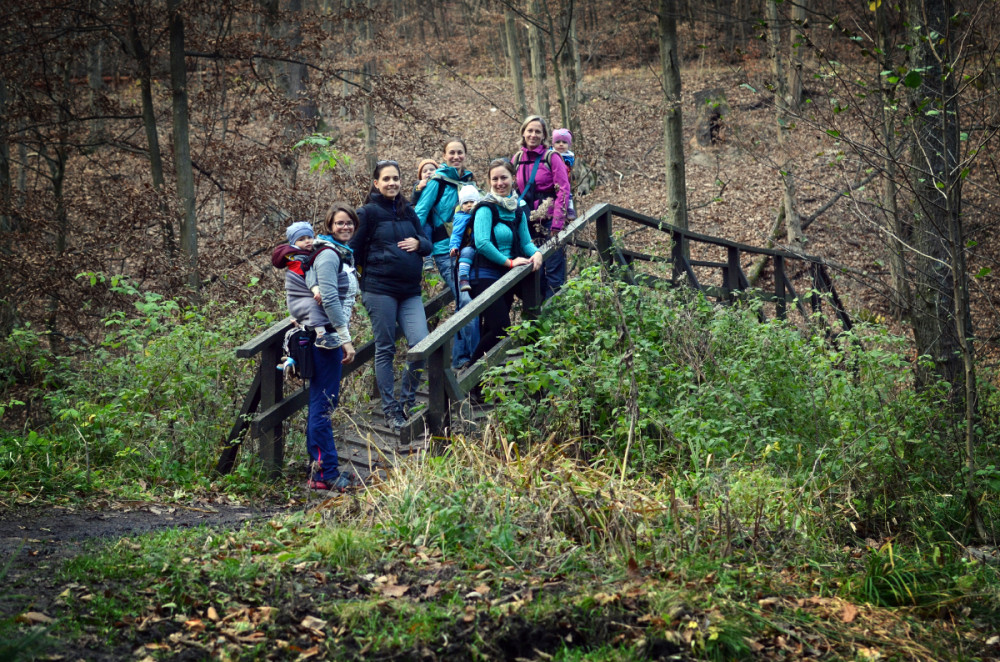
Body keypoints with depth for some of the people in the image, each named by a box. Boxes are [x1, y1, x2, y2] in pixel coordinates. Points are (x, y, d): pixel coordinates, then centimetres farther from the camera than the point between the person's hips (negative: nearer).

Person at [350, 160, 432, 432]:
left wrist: (418, 243, -2)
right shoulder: (368, 213, 0)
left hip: (410, 292, 4)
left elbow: (428, 244, 18)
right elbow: (353, 251, 2)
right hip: (379, 290, -4)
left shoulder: (408, 212, 14)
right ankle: (391, 409, 9)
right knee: (385, 350, 1)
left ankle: (408, 399, 11)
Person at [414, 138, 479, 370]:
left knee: (464, 303, 7)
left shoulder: (469, 181, 13)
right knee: (466, 300, -16)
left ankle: (459, 359, 15)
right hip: (445, 250, -6)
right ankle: (473, 355, -10)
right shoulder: (438, 181, -4)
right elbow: (420, 213, -6)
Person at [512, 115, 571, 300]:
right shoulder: (517, 159, 9)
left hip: (549, 220, -5)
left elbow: (563, 191, -9)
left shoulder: (551, 157, -4)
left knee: (554, 269, -4)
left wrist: (557, 224, -15)